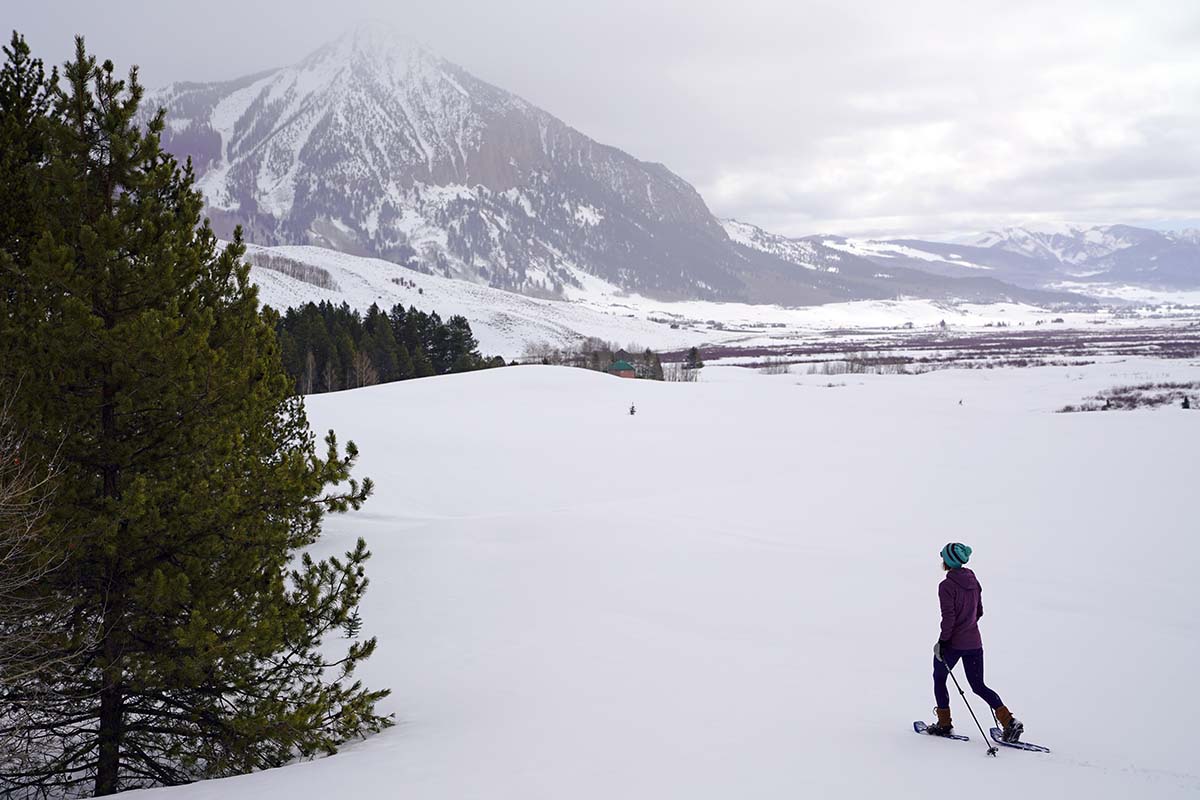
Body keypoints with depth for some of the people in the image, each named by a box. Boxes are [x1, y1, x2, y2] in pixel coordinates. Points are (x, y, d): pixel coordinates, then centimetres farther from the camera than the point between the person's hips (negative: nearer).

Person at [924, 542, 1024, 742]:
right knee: (978, 686, 11)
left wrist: (942, 641, -12)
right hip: (974, 642, 6)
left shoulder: (947, 586, -16)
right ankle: (1009, 721, -4)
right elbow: (979, 612, 13)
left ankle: (944, 723, 21)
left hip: (953, 643, -6)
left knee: (939, 679, 18)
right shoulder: (974, 582, 5)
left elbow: (948, 617, -19)